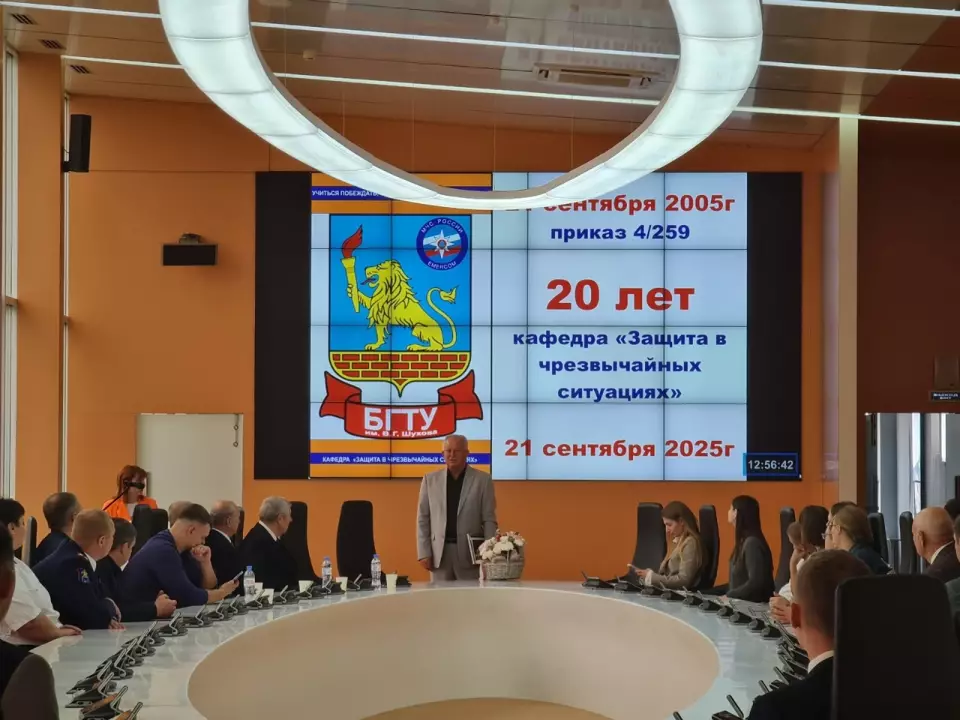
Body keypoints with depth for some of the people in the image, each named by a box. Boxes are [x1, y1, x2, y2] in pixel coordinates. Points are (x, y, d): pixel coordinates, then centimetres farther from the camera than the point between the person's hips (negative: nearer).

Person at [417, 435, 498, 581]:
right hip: (439, 552, 2)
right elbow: (423, 519, 8)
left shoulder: (482, 479, 3)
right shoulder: (430, 479, 8)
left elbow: (489, 520, 1)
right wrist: (424, 552, 0)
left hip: (471, 552, -2)